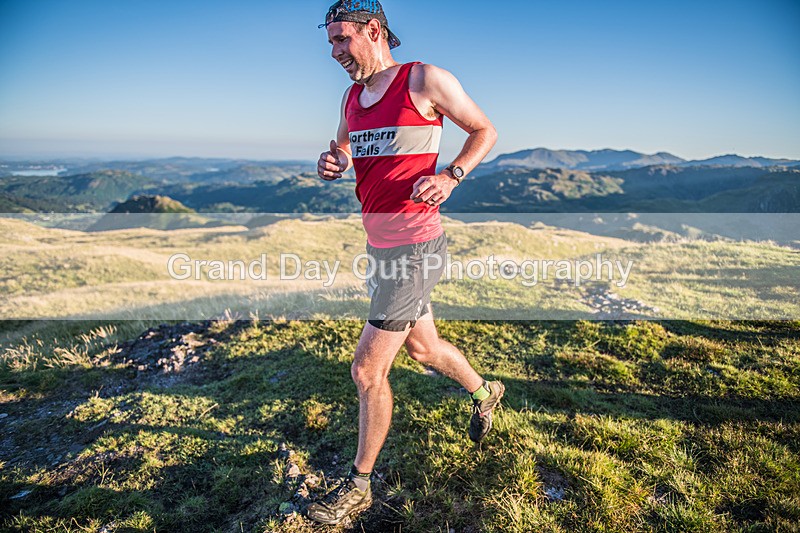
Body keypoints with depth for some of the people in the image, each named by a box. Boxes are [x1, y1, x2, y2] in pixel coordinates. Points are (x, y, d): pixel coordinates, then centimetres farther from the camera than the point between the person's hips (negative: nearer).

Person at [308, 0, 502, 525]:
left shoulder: (426, 80, -7)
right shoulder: (353, 96, 13)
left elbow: (486, 131, 0)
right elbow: (346, 154, 23)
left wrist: (449, 176, -16)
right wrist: (331, 164, -1)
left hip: (414, 246, -8)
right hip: (379, 243, 8)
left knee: (368, 369, -4)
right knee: (423, 347, 22)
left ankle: (359, 486, 16)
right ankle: (485, 394, 50)